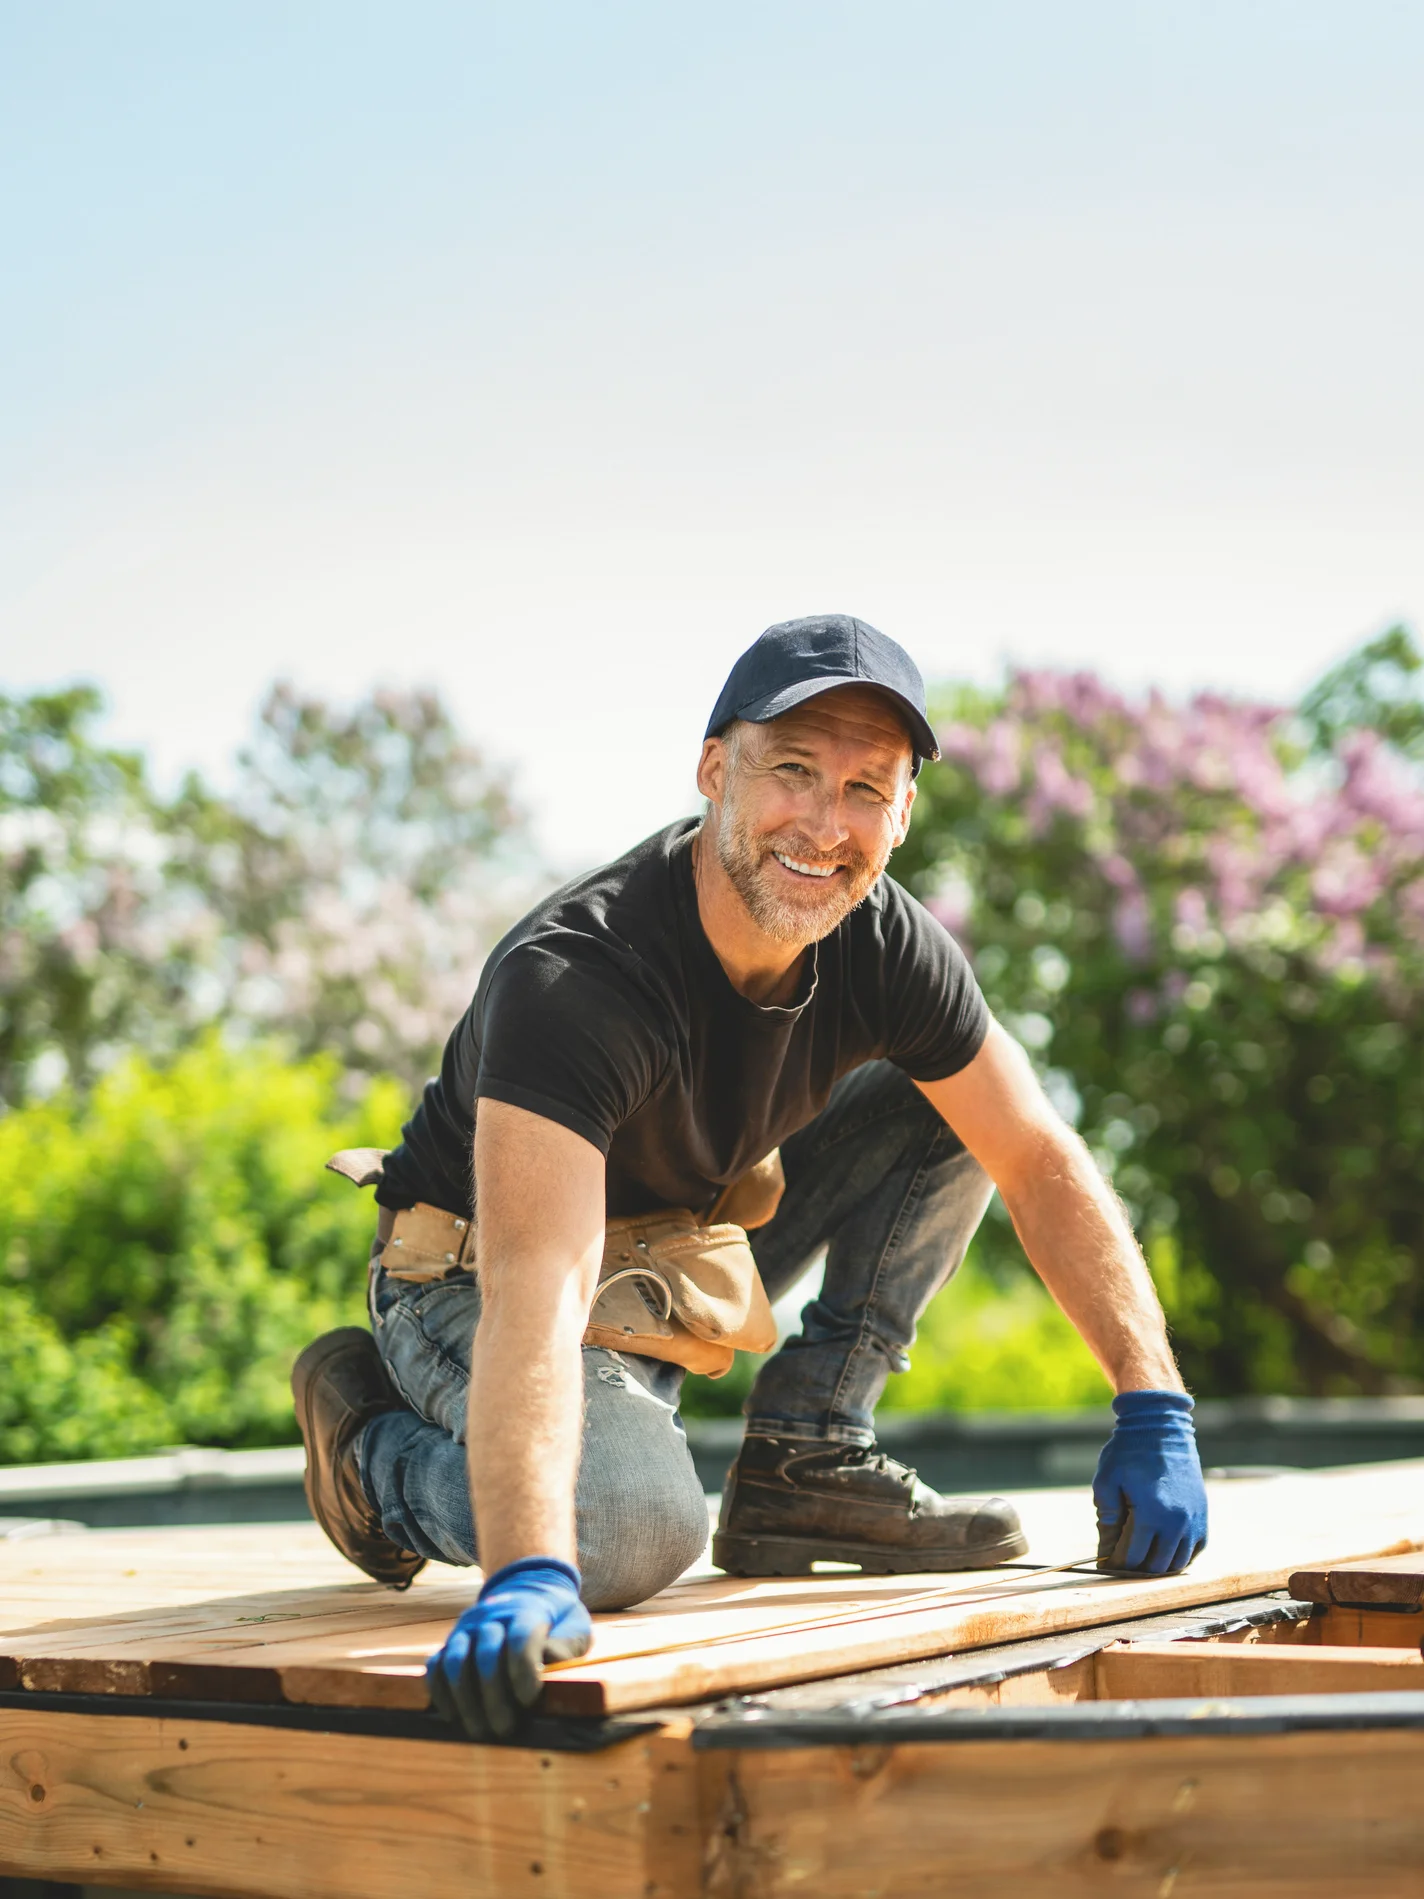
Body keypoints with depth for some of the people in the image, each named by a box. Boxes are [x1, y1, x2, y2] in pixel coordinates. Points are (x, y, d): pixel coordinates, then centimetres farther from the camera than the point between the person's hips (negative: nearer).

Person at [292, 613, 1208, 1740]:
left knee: (953, 1112, -4)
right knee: (634, 1533, -33)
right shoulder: (573, 978, -36)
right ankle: (379, 1441, -1)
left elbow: (1044, 1163, -6)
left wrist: (1155, 1407, -15)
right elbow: (534, 1293, -47)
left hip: (684, 1244, 6)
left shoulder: (885, 948, -15)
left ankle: (804, 1459, 0)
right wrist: (527, 1576, -61)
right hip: (470, 1280, -6)